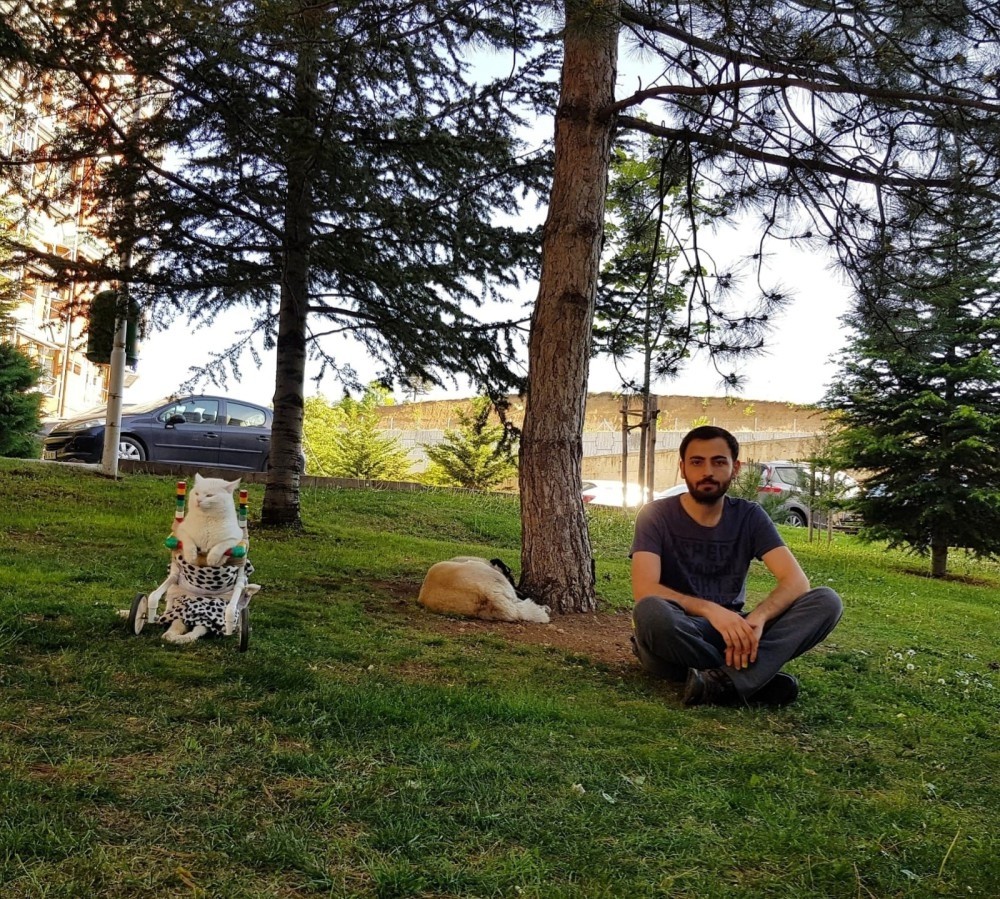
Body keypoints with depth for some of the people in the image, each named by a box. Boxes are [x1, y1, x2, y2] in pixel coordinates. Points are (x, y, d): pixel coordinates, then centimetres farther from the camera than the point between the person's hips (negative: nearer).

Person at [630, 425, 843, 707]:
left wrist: (758, 616, -30)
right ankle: (758, 677, -24)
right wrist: (710, 609, -34)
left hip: (732, 633, 4)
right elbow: (644, 591, -19)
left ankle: (723, 682, -35)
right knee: (650, 612, -39)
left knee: (826, 601, -17)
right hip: (675, 638, -3)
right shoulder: (657, 515, -6)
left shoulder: (749, 516, 3)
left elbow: (796, 580, -9)